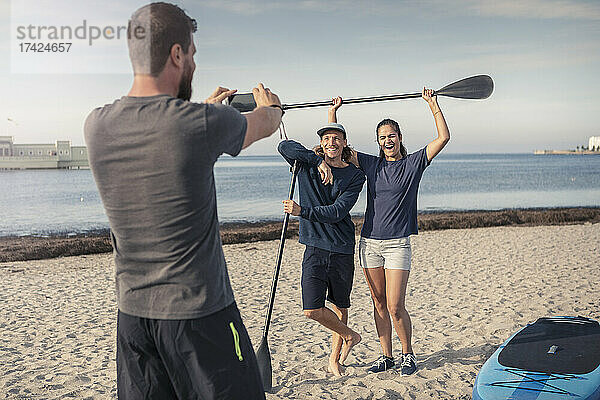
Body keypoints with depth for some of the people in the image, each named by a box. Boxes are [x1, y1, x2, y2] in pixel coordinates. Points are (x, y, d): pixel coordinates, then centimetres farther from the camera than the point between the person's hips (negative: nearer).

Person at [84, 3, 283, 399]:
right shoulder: (202, 123, -18)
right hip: (199, 310, -5)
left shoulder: (97, 125, -3)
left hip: (132, 311, 6)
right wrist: (270, 104, 28)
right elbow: (265, 124, 4)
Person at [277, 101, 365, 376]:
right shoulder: (309, 164, 3)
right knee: (312, 309, -7)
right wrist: (319, 161, -20)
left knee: (340, 306, 11)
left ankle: (334, 360, 31)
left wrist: (302, 211, -19)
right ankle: (350, 336, 20)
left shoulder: (355, 176, 0)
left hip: (342, 250, 0)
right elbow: (285, 146, -15)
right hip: (315, 248, 0)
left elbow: (337, 212, -11)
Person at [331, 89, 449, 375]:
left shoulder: (413, 163, 3)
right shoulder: (371, 165, 10)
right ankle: (386, 356, 24)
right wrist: (334, 111, 4)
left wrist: (432, 104, -6)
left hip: (397, 244, -3)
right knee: (379, 304, 10)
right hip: (369, 242, 3)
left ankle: (408, 353, 17)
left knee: (395, 307, -6)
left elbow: (443, 137, -4)